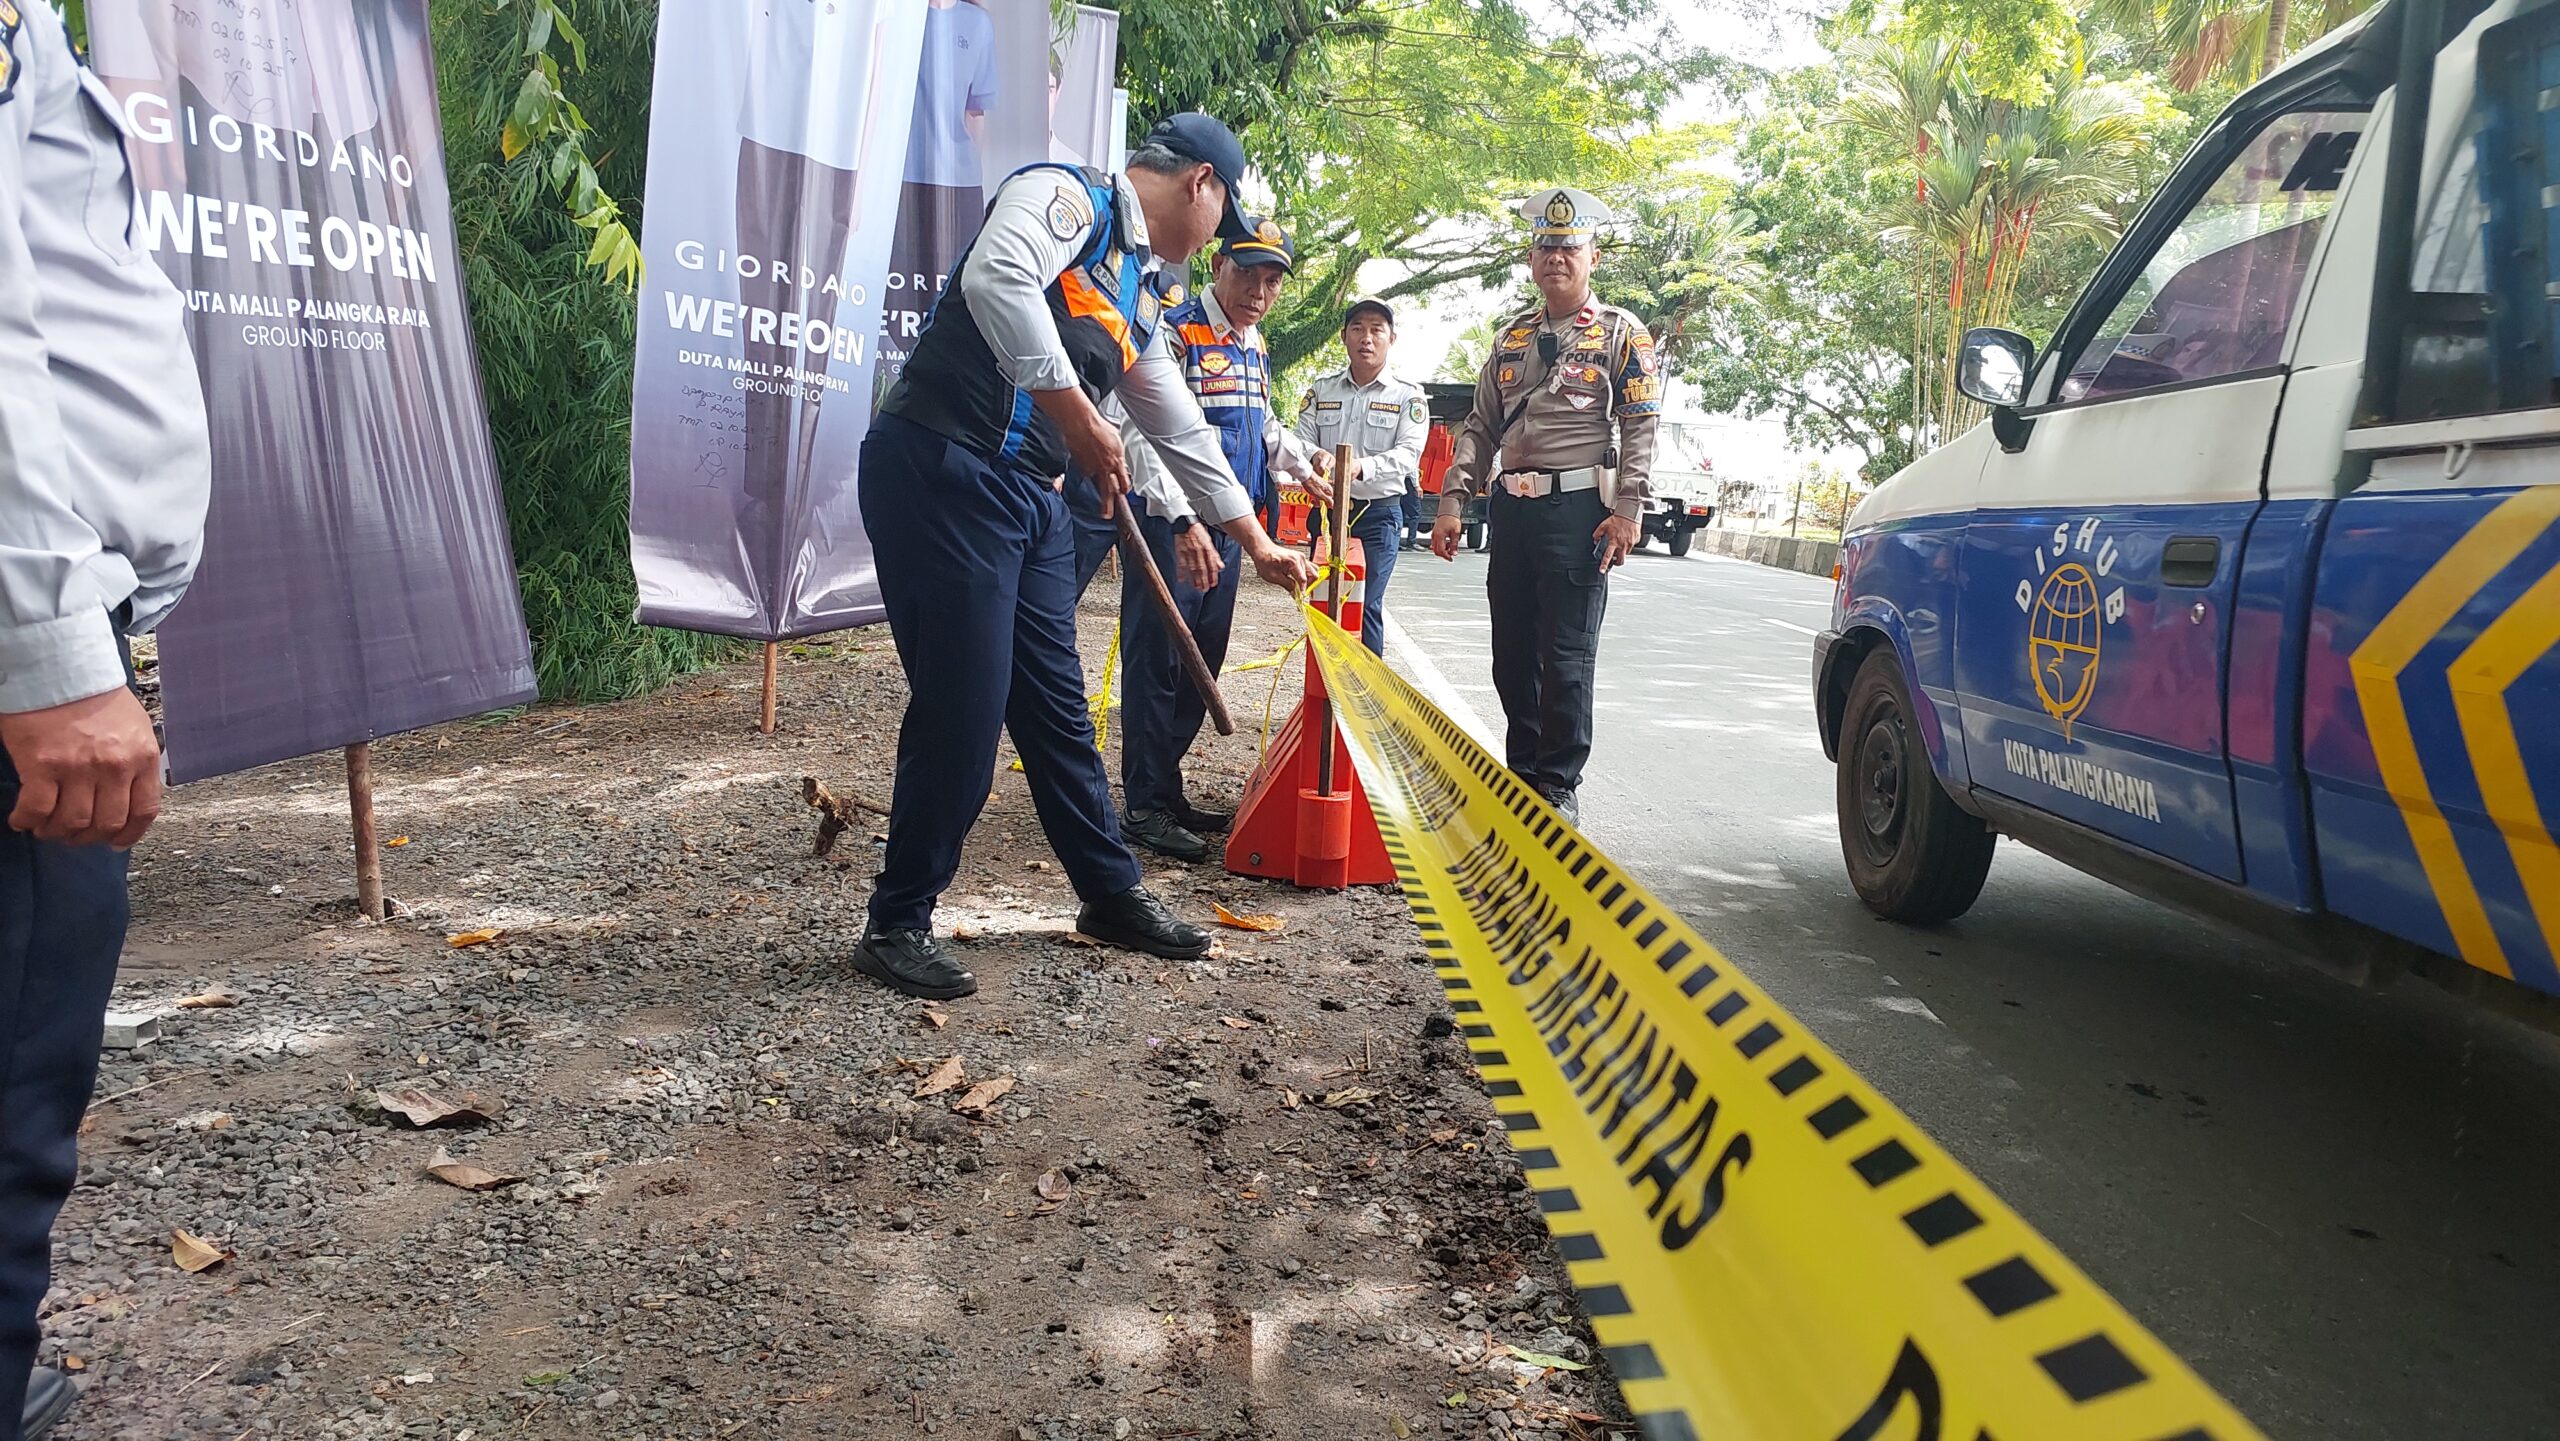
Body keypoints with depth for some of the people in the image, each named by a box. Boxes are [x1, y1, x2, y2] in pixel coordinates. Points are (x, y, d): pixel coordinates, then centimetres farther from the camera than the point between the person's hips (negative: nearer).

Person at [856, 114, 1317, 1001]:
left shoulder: (1146, 295, 21)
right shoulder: (1067, 198, -4)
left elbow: (1182, 429, 29)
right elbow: (996, 277, -25)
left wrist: (1256, 543, 34)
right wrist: (1076, 415, -25)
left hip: (1031, 497, 9)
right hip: (941, 471, -8)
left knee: (1056, 706, 14)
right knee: (962, 708, -7)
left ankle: (1112, 895, 27)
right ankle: (897, 926, 8)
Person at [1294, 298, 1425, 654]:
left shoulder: (1408, 396, 2)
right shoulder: (1321, 390, 11)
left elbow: (1407, 454, -12)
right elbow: (1300, 441, 3)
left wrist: (1361, 467, -31)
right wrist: (1315, 457, -23)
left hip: (1379, 513, -3)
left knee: (1366, 605, -10)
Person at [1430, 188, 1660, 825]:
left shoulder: (1621, 333, 3)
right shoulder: (1512, 338, 19)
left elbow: (1641, 426, -4)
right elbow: (1480, 427, 18)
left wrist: (1627, 510, -15)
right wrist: (1452, 501, 7)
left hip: (1579, 508, -5)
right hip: (1511, 507, 6)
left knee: (1566, 656, -5)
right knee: (1512, 654, 9)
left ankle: (1559, 785, 5)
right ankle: (1521, 773, 22)